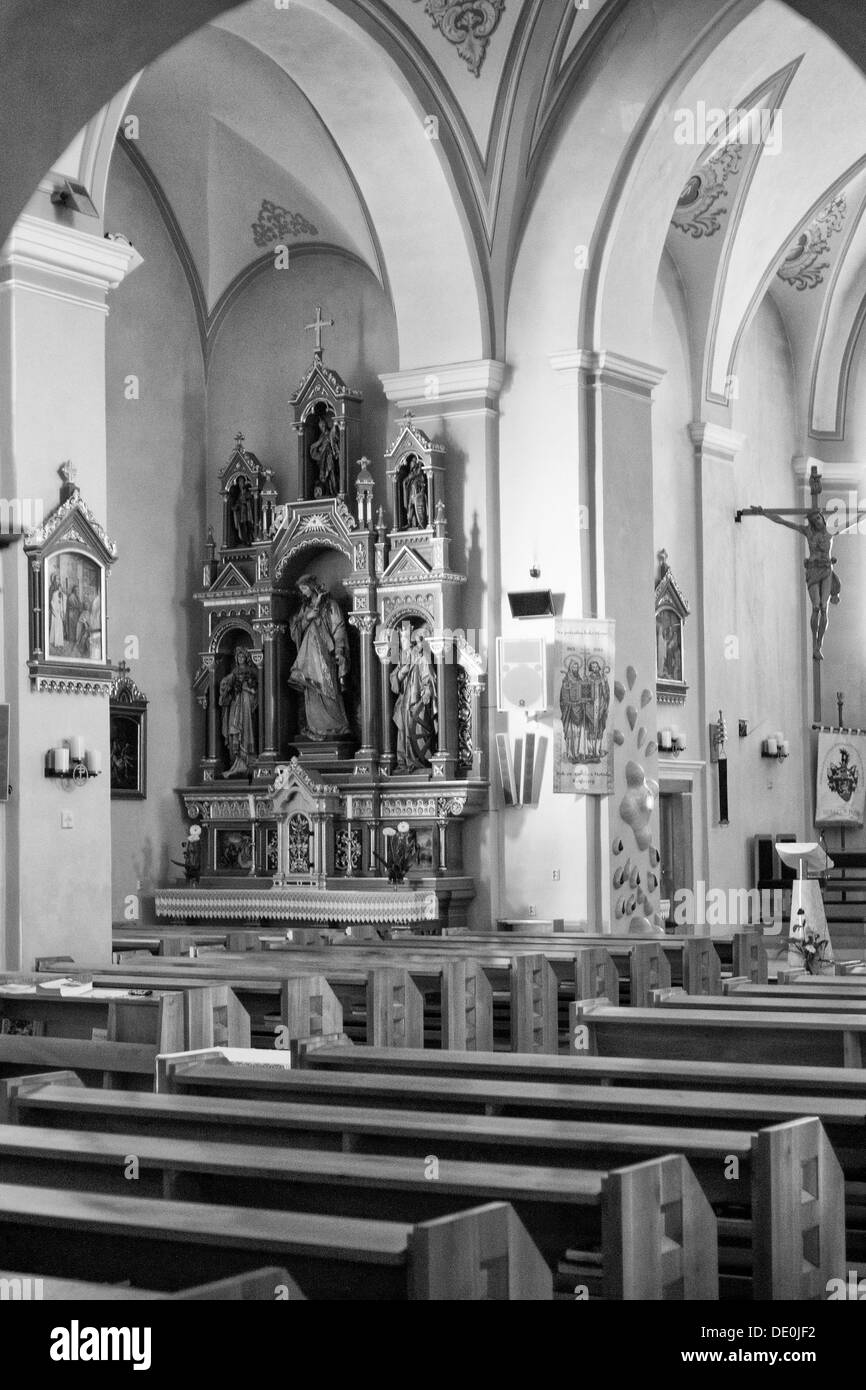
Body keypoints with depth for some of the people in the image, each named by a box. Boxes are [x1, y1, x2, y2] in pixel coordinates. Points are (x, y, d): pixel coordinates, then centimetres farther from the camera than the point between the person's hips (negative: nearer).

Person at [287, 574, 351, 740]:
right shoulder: (305, 607, 17)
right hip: (309, 655, 5)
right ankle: (316, 728, 1)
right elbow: (298, 630, 14)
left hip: (325, 653, -5)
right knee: (312, 692, 0)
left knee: (327, 689, -9)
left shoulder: (330, 605, 1)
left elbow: (339, 628, -4)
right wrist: (306, 618, -5)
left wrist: (339, 651, -13)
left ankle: (336, 727, -6)